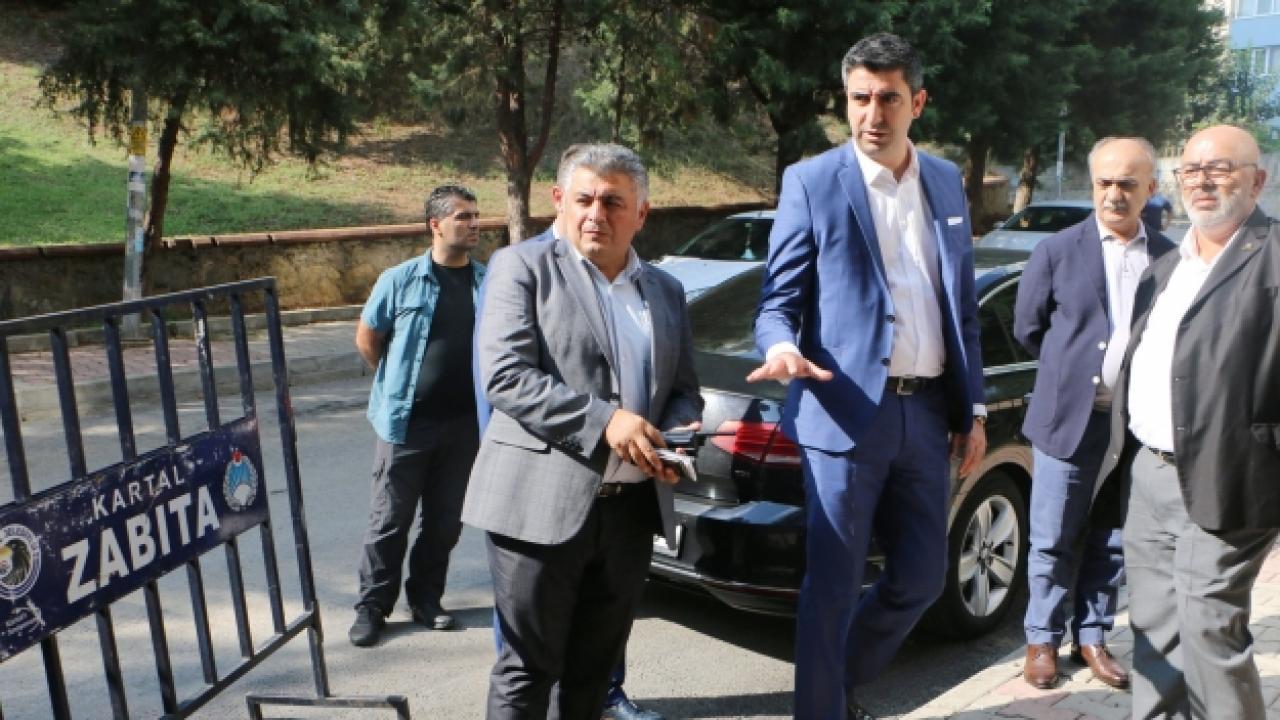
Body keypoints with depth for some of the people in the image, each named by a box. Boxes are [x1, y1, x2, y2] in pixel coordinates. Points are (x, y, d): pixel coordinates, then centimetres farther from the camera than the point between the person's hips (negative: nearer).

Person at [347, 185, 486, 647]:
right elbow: (366, 339, 6)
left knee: (445, 521, 12)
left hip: (463, 423, 3)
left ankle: (425, 599, 28)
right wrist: (399, 387, 10)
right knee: (389, 520, 5)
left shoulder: (488, 282, 0)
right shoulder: (400, 280, -6)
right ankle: (372, 606, 18)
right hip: (406, 422, -2)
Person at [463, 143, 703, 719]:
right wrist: (603, 420, -21)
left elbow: (684, 391, 18)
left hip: (631, 507, 5)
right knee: (528, 667, 3)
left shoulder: (666, 290, 15)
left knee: (593, 668, 16)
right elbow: (504, 375, -12)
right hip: (542, 502, -5)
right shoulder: (523, 266, -1)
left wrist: (680, 433, -5)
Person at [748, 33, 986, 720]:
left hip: (927, 412, 6)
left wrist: (972, 409, 12)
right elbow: (778, 300, -4)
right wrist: (782, 347, -27)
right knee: (832, 585, 2)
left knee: (922, 576, 14)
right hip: (845, 413, -5)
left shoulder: (947, 181, 11)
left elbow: (963, 307, 15)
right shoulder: (812, 181, -4)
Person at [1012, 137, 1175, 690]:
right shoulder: (1057, 251, -3)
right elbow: (1027, 329, 5)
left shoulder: (1169, 258, 2)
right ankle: (1043, 640, 22)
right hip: (1069, 419, -2)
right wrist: (1072, 368, 9)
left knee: (1112, 543, 13)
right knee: (1053, 542, 6)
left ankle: (1092, 638, 28)